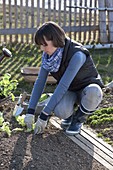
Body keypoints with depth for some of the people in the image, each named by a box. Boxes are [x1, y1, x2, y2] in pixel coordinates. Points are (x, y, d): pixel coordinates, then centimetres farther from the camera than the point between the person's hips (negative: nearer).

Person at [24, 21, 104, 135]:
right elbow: (40, 82, -10)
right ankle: (70, 111, 6)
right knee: (59, 111, -32)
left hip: (89, 88, -3)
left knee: (93, 92, -41)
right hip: (70, 91, 3)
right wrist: (30, 111, -17)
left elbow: (63, 86, -35)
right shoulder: (48, 54, -13)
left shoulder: (77, 55, -33)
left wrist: (44, 115, -33)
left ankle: (79, 119, -9)